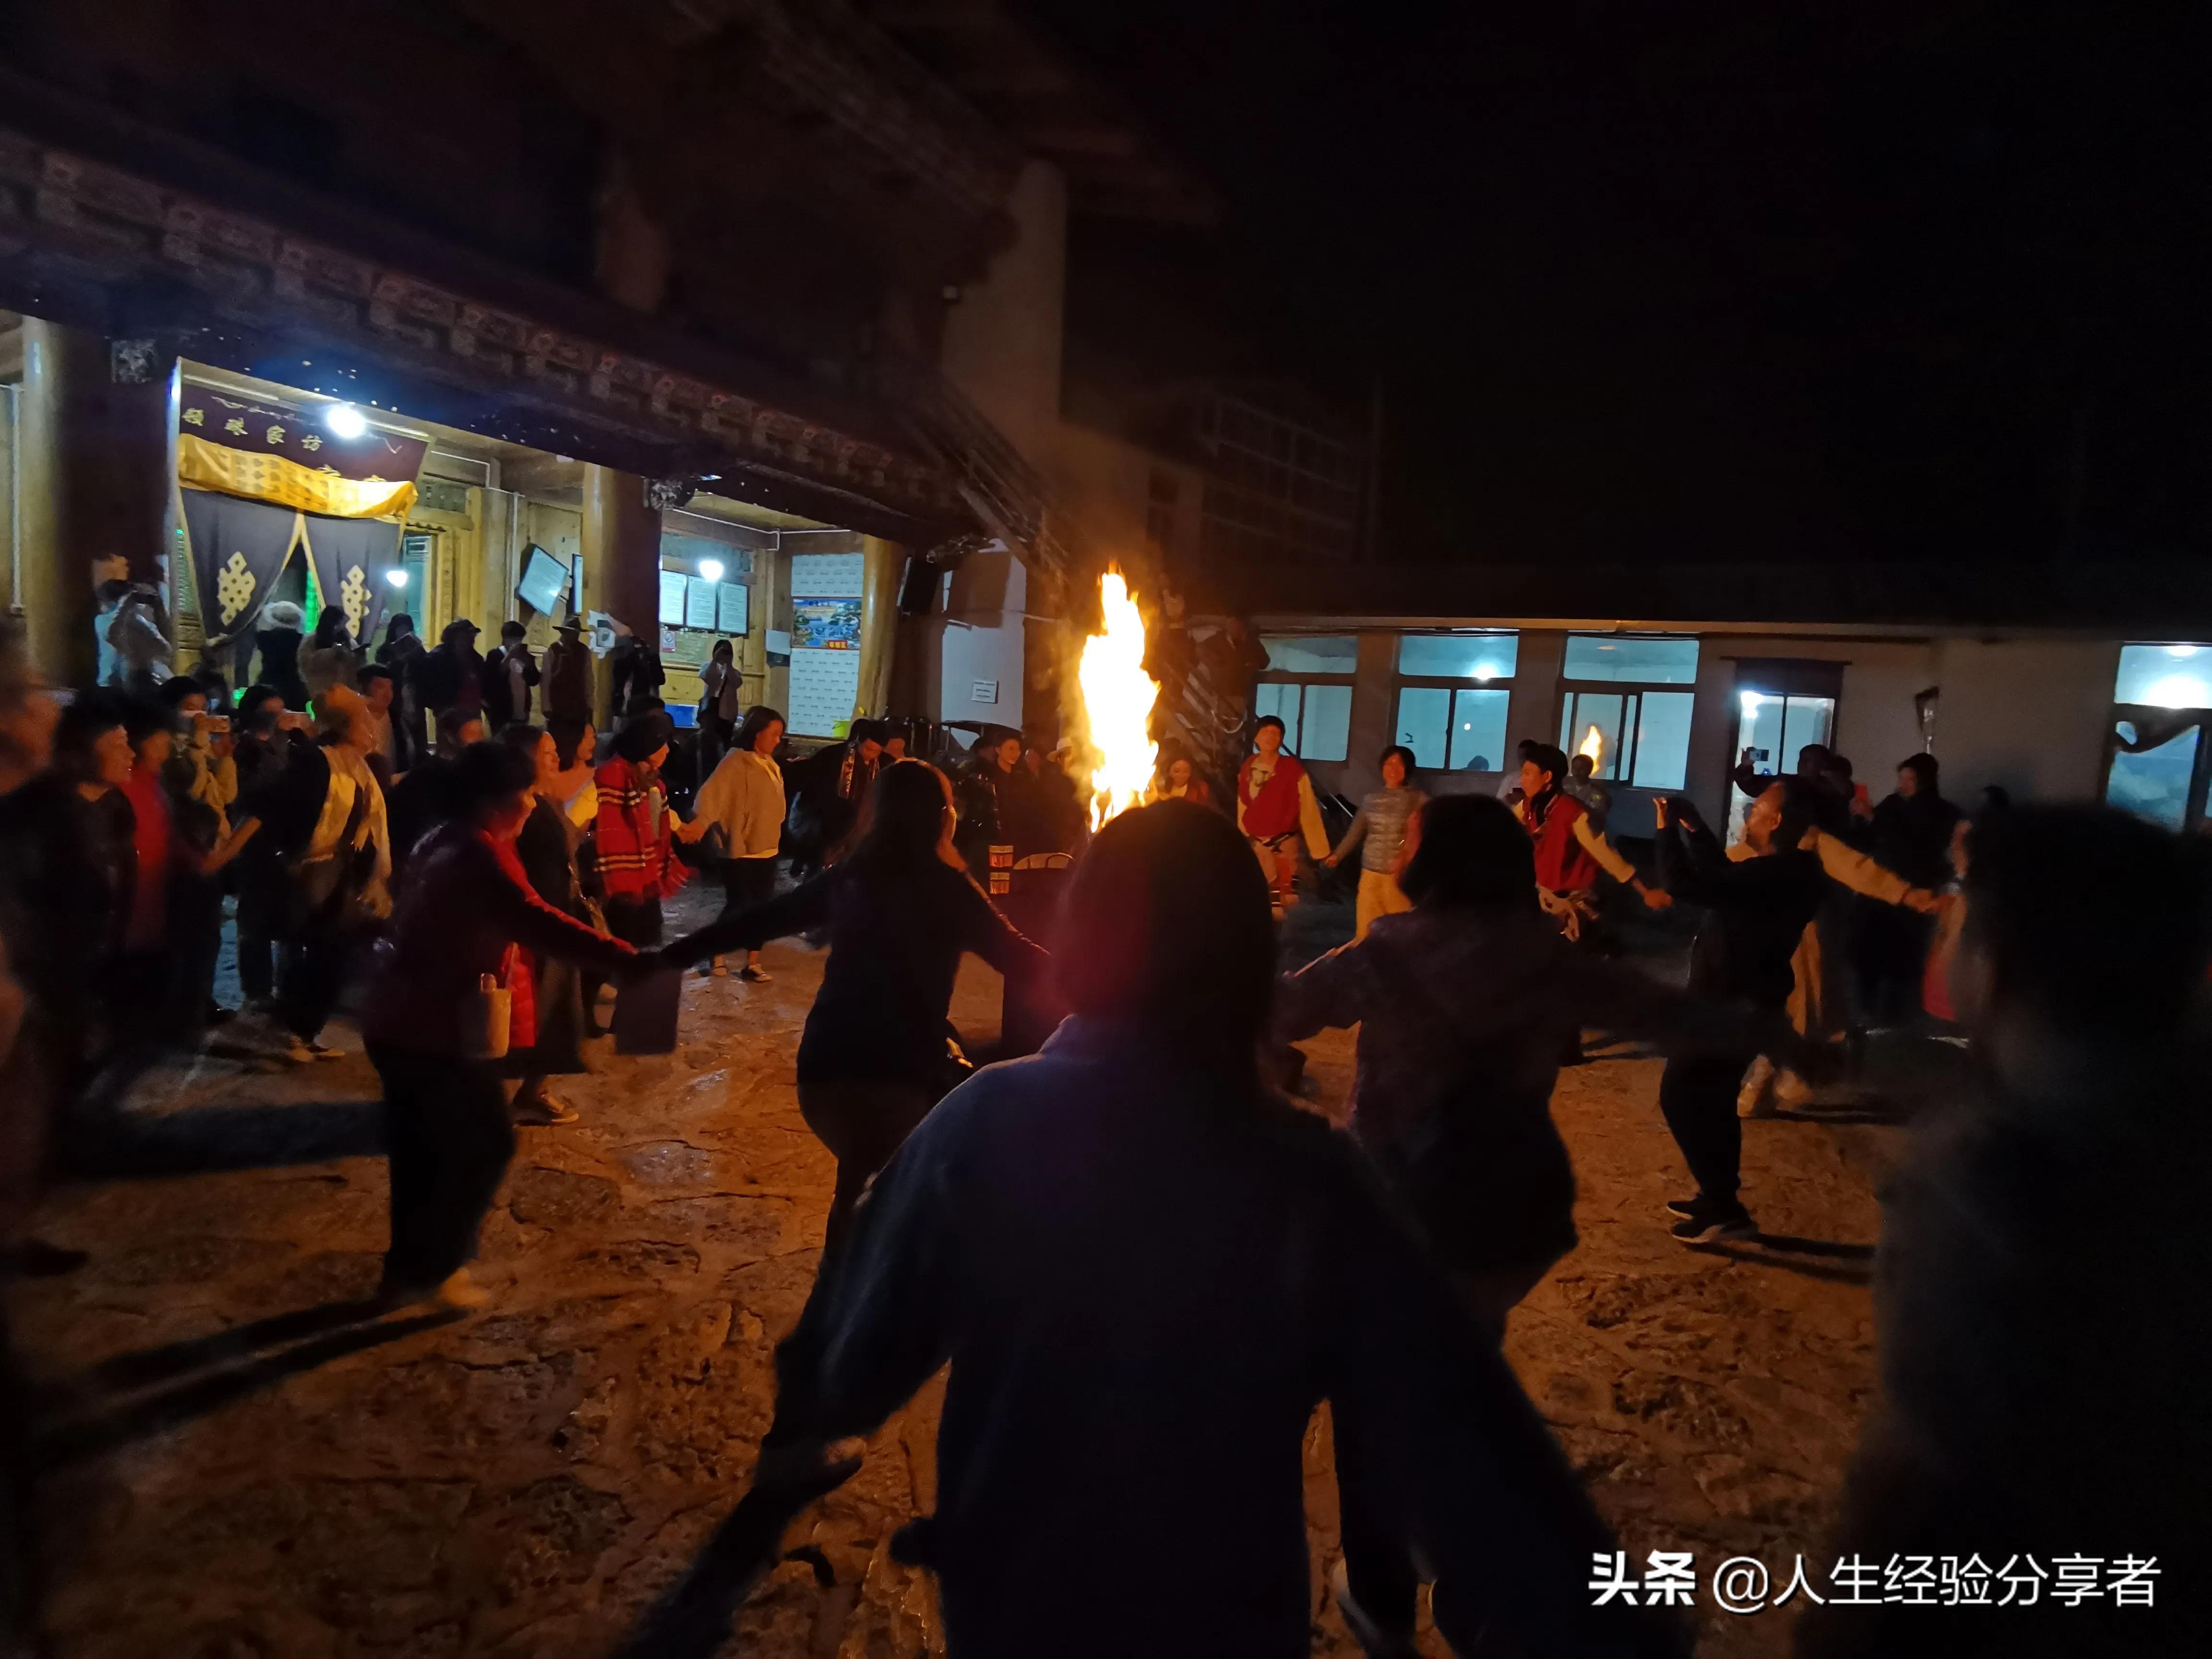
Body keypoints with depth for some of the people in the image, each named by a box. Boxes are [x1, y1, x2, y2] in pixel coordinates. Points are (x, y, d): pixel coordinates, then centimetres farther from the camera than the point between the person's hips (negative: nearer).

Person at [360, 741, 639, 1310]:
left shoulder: (446, 843, 10)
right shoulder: (476, 858, -21)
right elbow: (541, 927, -32)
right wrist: (627, 958, -37)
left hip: (396, 1019, 10)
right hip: (434, 1029, -10)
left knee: (420, 1149, 19)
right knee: (486, 1143, 2)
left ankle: (410, 1267, 30)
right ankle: (430, 1269, 13)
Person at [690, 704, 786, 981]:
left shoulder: (770, 764, 10)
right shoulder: (737, 762, -14)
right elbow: (711, 794, -26)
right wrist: (699, 823, -40)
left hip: (766, 849, 7)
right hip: (740, 850, -7)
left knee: (761, 907, 9)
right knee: (738, 906, 1)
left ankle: (752, 964, 18)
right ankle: (716, 956, 22)